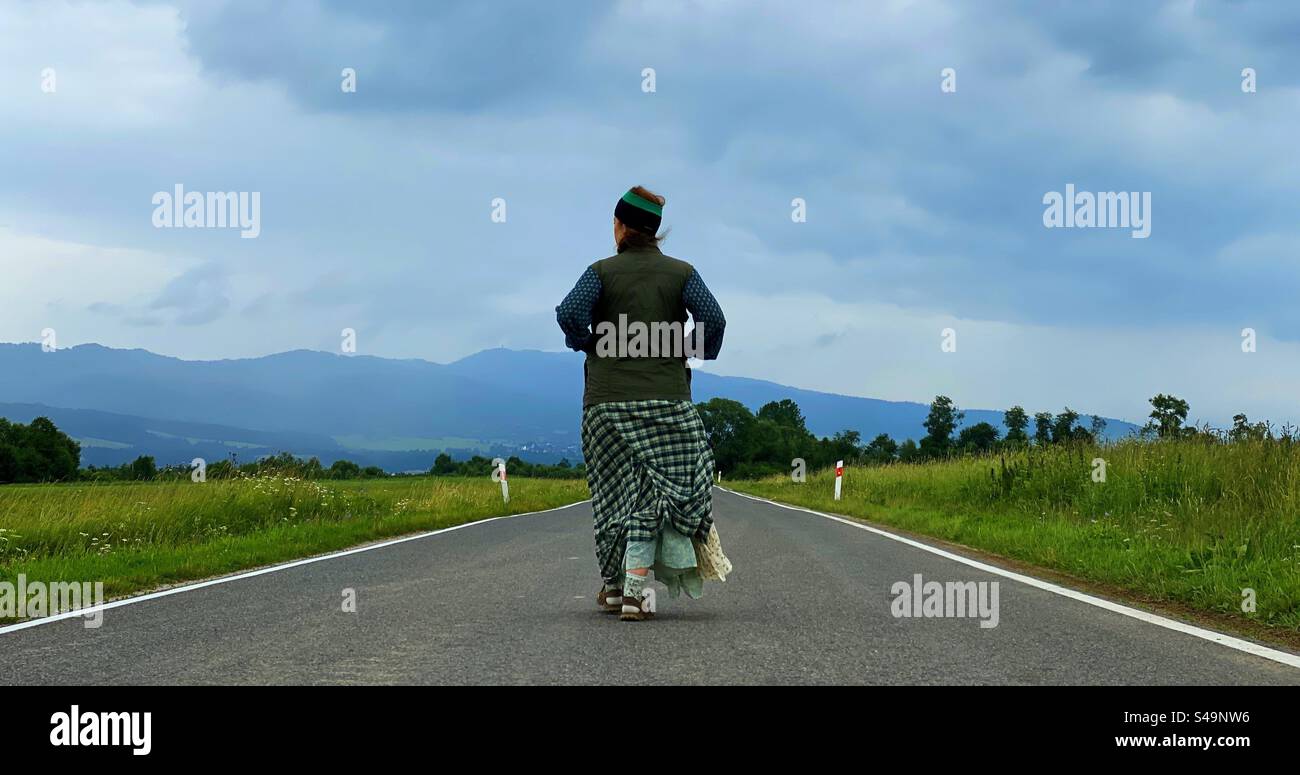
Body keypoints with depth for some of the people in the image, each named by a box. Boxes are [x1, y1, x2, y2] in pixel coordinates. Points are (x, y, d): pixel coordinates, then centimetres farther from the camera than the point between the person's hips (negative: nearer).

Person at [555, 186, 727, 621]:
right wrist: (701, 350, 9)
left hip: (608, 400, 1)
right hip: (667, 397, -1)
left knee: (616, 489, 13)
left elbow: (570, 312, -15)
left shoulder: (603, 271, 1)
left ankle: (612, 583, 20)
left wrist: (587, 345, 2)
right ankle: (635, 589, -9)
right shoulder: (681, 273, 3)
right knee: (653, 491, 3)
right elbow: (713, 319, -10)